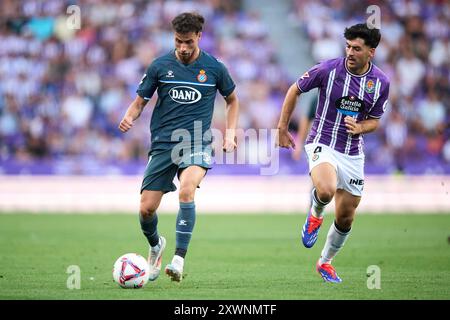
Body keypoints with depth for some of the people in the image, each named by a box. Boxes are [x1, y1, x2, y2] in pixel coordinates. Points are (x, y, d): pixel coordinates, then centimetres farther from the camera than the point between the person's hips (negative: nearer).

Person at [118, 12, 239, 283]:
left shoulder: (214, 68, 2)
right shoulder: (160, 66, 2)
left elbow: (232, 100, 19)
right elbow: (140, 101, 9)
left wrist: (230, 133, 7)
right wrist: (129, 118, -12)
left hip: (197, 143, -2)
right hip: (163, 144, 2)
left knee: (187, 190, -32)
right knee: (147, 209, -4)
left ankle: (179, 260, -28)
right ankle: (155, 245, 31)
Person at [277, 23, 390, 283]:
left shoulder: (381, 82, -3)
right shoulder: (328, 70, -13)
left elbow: (375, 120, 9)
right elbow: (295, 90, 2)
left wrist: (360, 128, -15)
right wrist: (282, 129, 3)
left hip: (353, 152, 4)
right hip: (322, 143, -4)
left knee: (346, 217, 8)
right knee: (326, 191, -34)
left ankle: (326, 262, 34)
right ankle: (316, 215, 4)